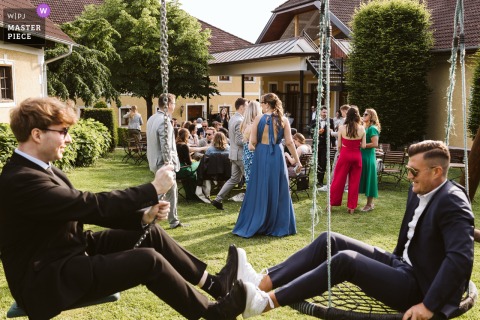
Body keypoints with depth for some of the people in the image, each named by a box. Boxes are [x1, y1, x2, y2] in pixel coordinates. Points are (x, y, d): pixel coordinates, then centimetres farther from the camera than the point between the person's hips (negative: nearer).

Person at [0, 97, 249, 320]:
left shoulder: (38, 168, 6)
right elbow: (92, 205, -28)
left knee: (152, 234, 3)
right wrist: (153, 188, -18)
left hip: (70, 250, 10)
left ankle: (214, 284, 13)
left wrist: (143, 216, -10)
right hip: (46, 278, -10)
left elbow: (85, 209, 3)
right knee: (149, 260, -22)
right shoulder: (20, 180, -25)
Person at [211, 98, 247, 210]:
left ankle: (218, 199, 10)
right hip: (241, 154, -9)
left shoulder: (232, 119, 12)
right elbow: (239, 141, -23)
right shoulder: (240, 121, -20)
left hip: (235, 154, 10)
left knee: (234, 179, 13)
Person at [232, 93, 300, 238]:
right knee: (278, 191, 10)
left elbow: (253, 142, -5)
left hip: (261, 156, -1)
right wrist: (297, 160, 5)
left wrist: (252, 146, 16)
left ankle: (252, 226, 13)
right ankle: (279, 226, 17)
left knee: (259, 192, 6)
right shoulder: (283, 120, 1)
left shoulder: (259, 118, -4)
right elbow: (289, 142, -1)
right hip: (277, 156, 1)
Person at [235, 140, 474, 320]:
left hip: (419, 287, -9)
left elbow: (460, 259, -32)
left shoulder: (452, 202, -21)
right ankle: (261, 282, -16)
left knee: (345, 259, -29)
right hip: (403, 266, 9)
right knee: (329, 241, -7)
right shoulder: (418, 191, 7)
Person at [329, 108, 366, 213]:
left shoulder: (342, 128, -8)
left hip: (345, 155, -1)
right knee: (354, 181, 9)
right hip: (357, 156, 1)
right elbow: (363, 146, -3)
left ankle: (331, 203, 18)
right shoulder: (362, 129, -5)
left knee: (338, 180, 9)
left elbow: (339, 145, -3)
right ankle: (351, 206, 14)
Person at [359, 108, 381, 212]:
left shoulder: (372, 128, -12)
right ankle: (369, 203, 21)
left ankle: (369, 204, 9)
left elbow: (375, 144, -20)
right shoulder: (365, 127, 14)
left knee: (369, 179, -1)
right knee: (364, 179, 12)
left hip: (369, 157, -9)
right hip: (363, 156, 9)